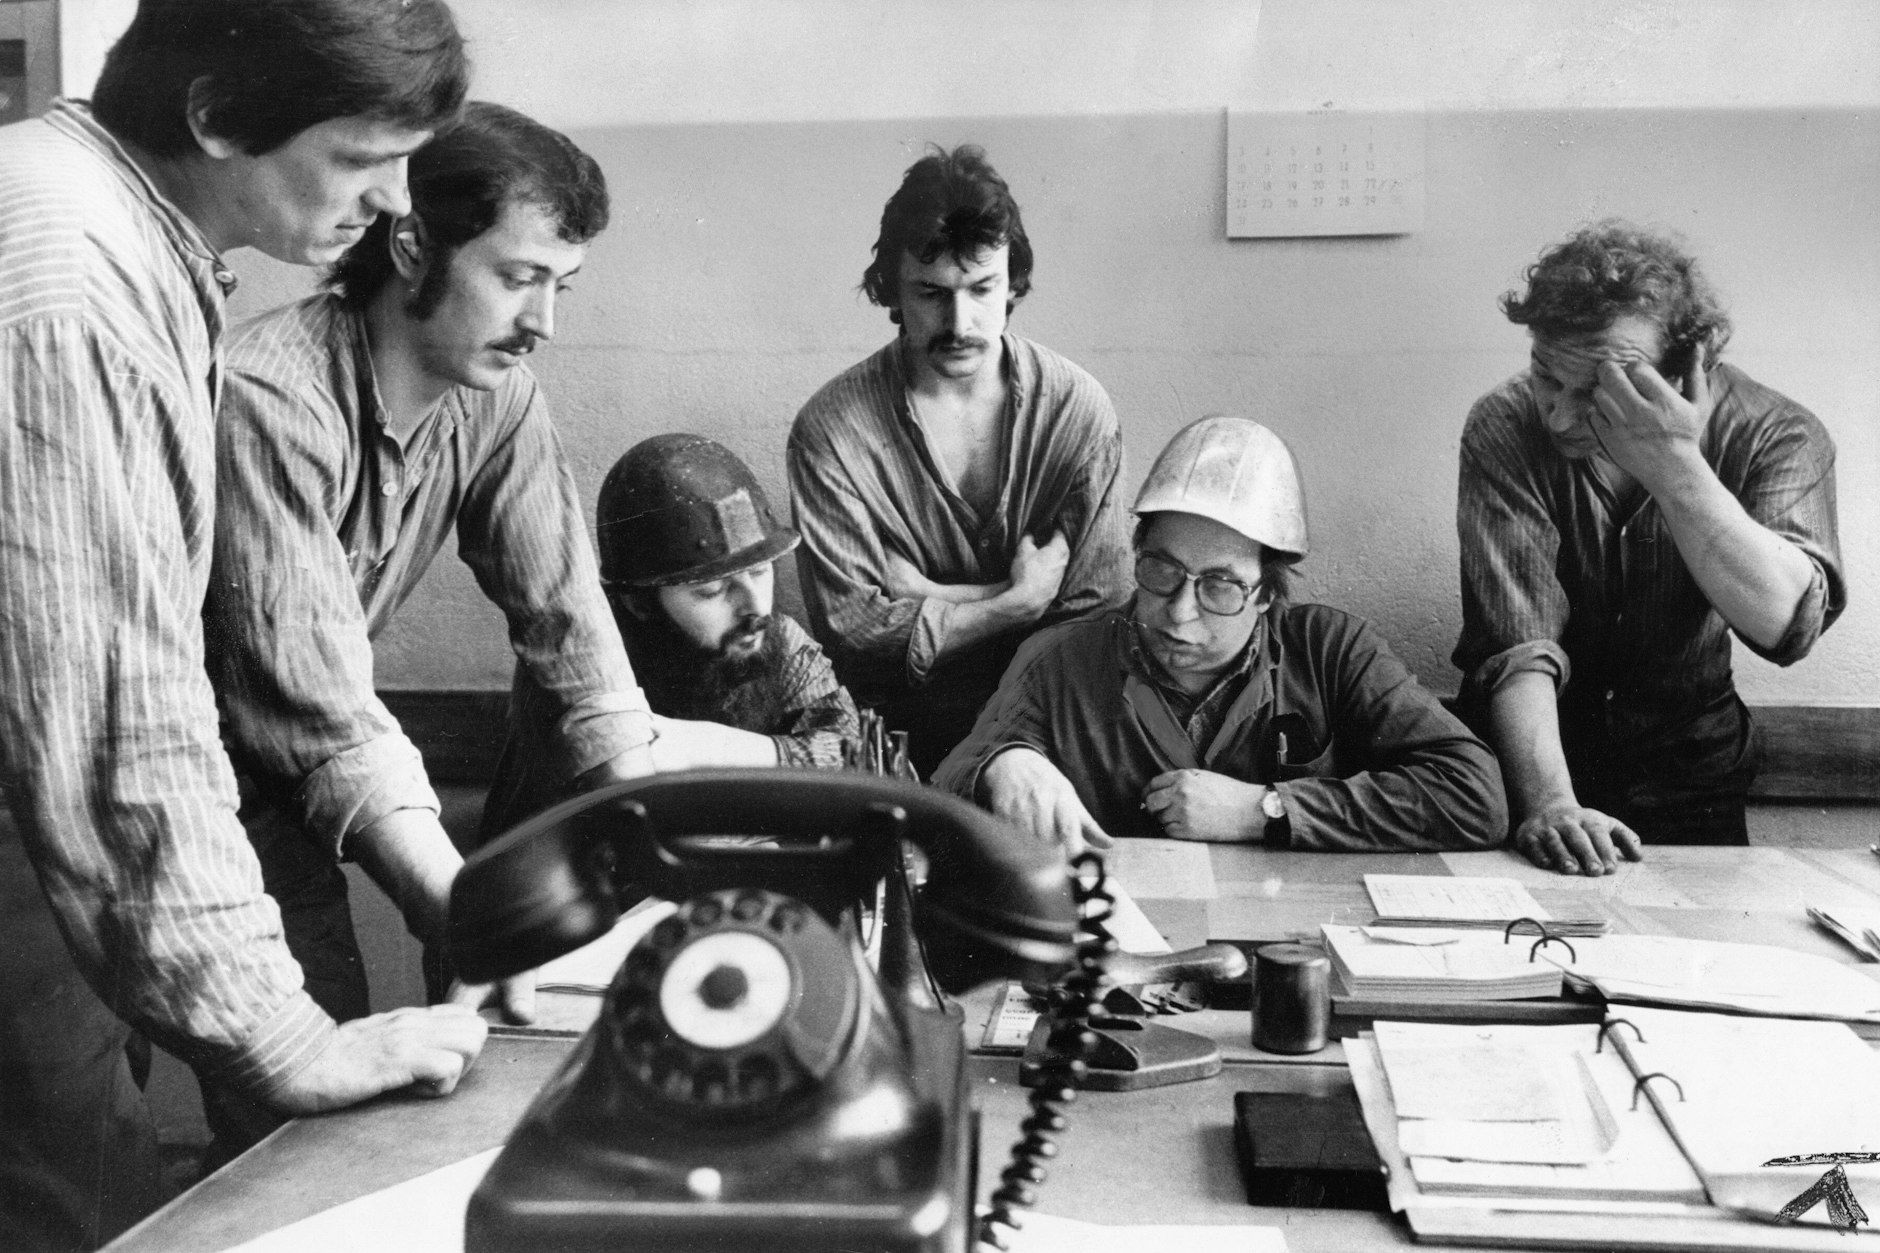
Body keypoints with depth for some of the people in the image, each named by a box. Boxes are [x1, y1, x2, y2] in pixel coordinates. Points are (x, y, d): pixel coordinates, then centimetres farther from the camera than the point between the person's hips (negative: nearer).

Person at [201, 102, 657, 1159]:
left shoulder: (498, 393, -6)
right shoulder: (270, 400, -27)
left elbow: (565, 615, -6)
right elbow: (317, 703, -32)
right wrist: (463, 909, -40)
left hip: (280, 778, 6)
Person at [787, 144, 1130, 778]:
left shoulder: (1078, 409, -3)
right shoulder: (831, 428, -6)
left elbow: (1092, 613, -3)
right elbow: (849, 625, -8)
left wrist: (922, 596, -11)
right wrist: (1015, 603, -10)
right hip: (885, 737, -1)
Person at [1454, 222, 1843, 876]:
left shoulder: (1777, 437, -12)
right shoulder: (1506, 427, -15)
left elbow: (1786, 625, -27)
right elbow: (1516, 645, -23)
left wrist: (1676, 468, -36)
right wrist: (1549, 802, -36)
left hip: (1687, 770, 1)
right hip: (1536, 753, -1)